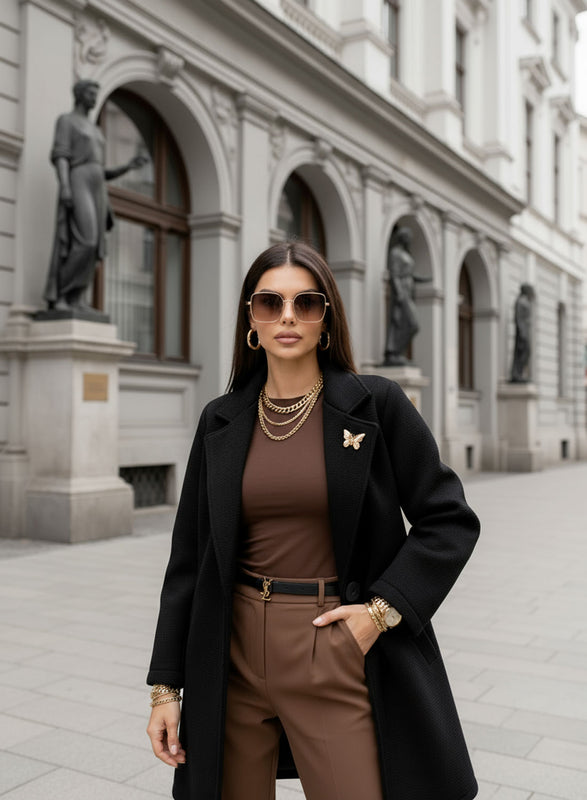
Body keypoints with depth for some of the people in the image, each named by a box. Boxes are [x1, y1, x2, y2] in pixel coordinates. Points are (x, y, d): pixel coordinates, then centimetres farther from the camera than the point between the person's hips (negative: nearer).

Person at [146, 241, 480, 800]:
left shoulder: (376, 405, -4)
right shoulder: (221, 421, 4)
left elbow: (450, 522, -1)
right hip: (235, 658, 3)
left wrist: (382, 610, -12)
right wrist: (165, 684, 4)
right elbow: (190, 557, 6)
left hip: (339, 659, -2)